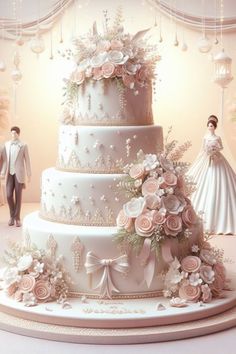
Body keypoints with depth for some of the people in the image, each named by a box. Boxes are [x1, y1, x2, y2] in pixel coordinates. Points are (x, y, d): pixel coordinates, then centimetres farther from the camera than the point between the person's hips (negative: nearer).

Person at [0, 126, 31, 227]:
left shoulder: (23, 146, -4)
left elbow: (27, 161, -1)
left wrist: (29, 175, -2)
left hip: (19, 174, -3)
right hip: (10, 174, 3)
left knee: (18, 196, -2)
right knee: (9, 195, -4)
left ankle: (17, 218, 7)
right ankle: (12, 215, 17)